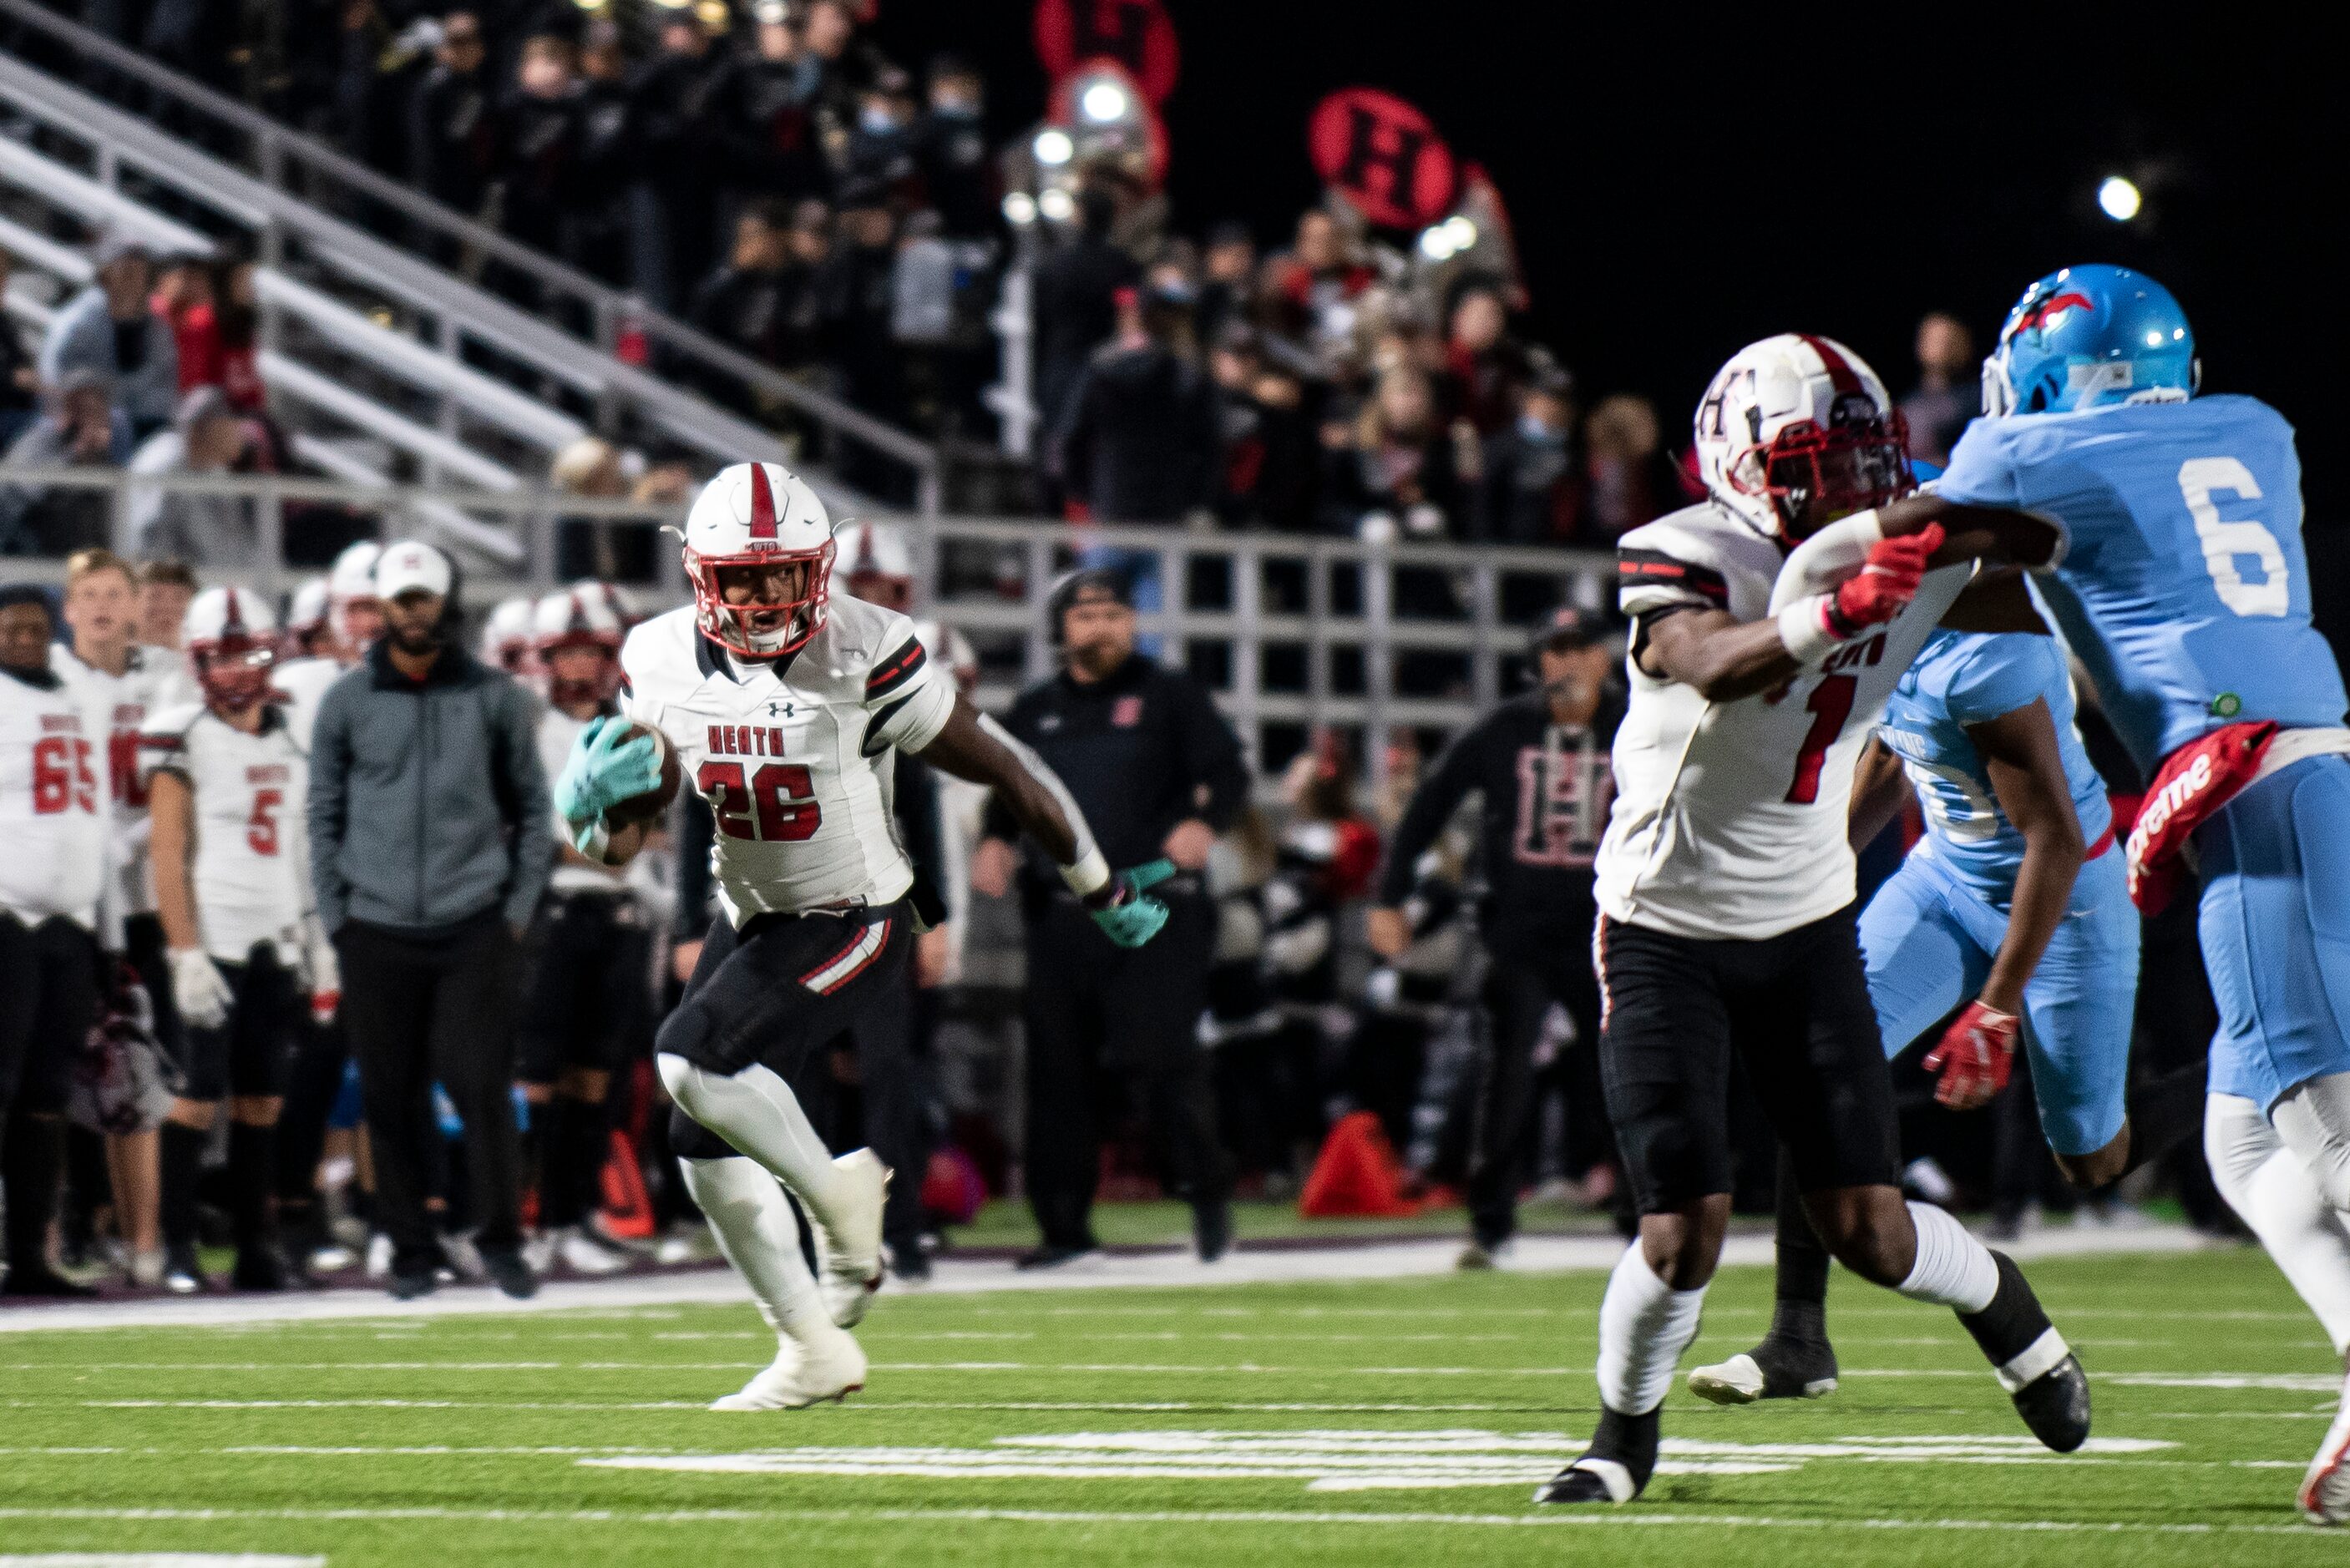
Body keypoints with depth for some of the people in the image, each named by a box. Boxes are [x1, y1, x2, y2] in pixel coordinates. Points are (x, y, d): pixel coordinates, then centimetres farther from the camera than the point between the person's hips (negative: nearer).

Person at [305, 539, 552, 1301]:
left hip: (474, 927, -1)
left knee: (483, 1087, -5)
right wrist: (337, 917, 2)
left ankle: (501, 1238, 6)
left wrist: (519, 907, 3)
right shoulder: (347, 702, 5)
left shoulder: (495, 697, 5)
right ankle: (411, 1247, 13)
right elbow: (325, 815, 9)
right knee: (392, 1100, 4)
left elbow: (531, 807, 10)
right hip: (379, 933, 1)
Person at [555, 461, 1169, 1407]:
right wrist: (588, 797, -23)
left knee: (696, 1057, -24)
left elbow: (1001, 768, -11)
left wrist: (1102, 891, -2)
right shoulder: (665, 664, -5)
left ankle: (835, 1191, 2)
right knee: (704, 1147, 6)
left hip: (855, 923, -6)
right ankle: (814, 1354, 20)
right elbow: (616, 847, 3)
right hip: (750, 919, 6)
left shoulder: (864, 656, -21)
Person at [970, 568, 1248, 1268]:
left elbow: (1230, 772, -2)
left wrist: (1204, 821, -23)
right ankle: (1063, 1224, 11)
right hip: (1058, 914, 4)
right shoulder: (1034, 710, 16)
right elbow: (1006, 790, 25)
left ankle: (1205, 1190, 5)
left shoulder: (1168, 694, 5)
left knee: (1164, 1058, -12)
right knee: (1057, 1071, 4)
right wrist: (995, 839, 4)